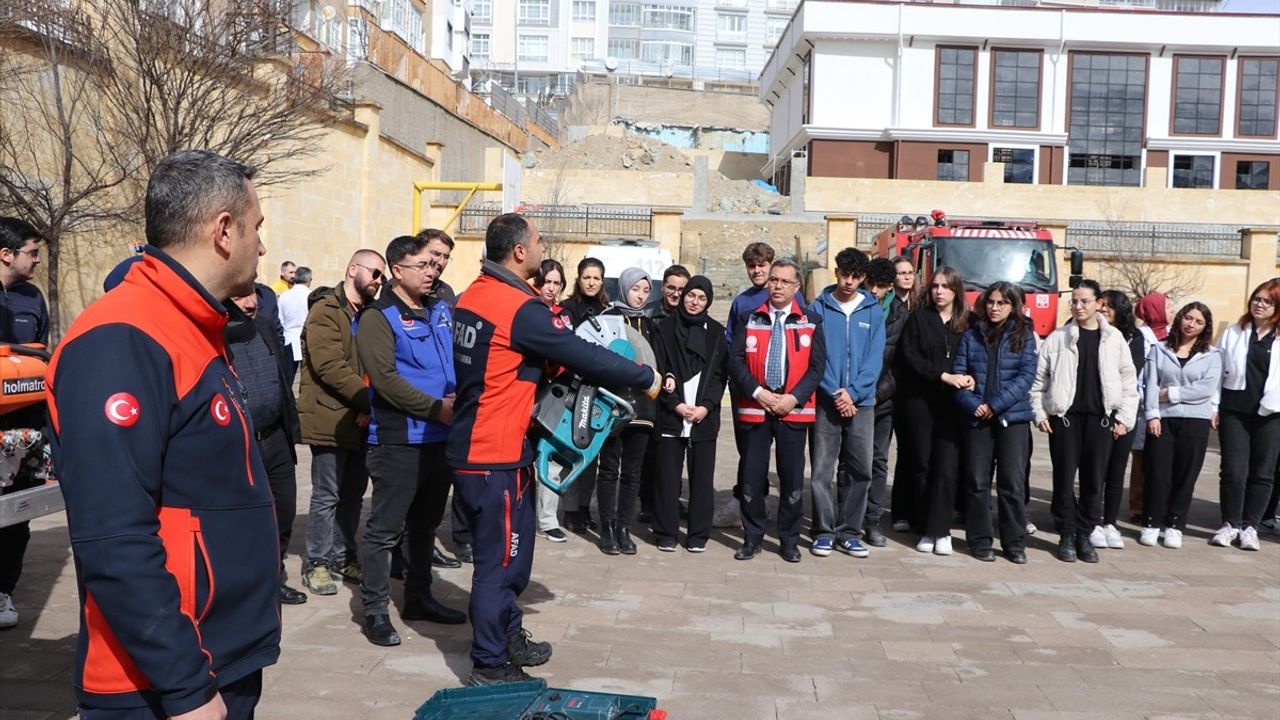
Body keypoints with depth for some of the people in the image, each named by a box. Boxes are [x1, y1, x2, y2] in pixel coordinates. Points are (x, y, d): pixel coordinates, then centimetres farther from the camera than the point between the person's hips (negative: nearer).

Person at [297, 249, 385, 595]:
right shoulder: (325, 311, -10)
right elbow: (331, 367, -20)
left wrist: (370, 408, -1)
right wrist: (370, 401, -20)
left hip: (360, 421, 7)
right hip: (330, 419, -7)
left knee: (353, 494, 13)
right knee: (327, 495, 0)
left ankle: (342, 557, 26)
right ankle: (316, 563, 12)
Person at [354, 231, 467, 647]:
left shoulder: (440, 311, 12)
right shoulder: (378, 317, -9)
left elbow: (459, 359, 18)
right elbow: (384, 378, -18)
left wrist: (459, 399, -2)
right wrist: (435, 408, -19)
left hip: (441, 437, 7)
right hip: (400, 440, -7)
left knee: (425, 523, 18)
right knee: (385, 528, -1)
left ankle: (418, 598, 30)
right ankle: (375, 611, 9)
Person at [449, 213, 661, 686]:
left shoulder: (474, 295, 7)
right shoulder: (520, 307, -19)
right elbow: (584, 356, -15)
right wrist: (646, 377, -4)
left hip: (472, 446, 9)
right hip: (496, 455, -9)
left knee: (503, 551, 20)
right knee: (499, 560, 2)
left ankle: (509, 639, 33)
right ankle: (490, 666, 12)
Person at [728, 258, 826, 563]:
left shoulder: (811, 322, 5)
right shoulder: (750, 320, 7)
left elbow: (817, 366, 0)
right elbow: (735, 360, 1)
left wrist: (793, 397, -11)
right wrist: (758, 392, -11)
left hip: (794, 410, -1)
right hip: (754, 408, 1)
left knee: (792, 477, 4)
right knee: (752, 475, 4)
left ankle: (789, 540, 16)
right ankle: (752, 537, 17)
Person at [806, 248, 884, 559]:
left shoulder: (873, 311, 5)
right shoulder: (819, 307, 1)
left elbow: (875, 358, 0)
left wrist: (853, 392, -12)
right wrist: (834, 393, -13)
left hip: (861, 402, 2)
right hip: (825, 401, -2)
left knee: (859, 470, 5)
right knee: (822, 470, 0)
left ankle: (849, 532, 16)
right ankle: (823, 531, 10)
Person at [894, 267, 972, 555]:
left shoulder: (967, 323, 9)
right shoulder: (918, 318, 5)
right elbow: (910, 357, -5)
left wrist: (968, 378, -13)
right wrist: (943, 376, -15)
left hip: (952, 404, 1)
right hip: (920, 401, -1)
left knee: (947, 467, -6)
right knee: (921, 465, 4)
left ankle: (940, 530, -1)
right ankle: (925, 529, 11)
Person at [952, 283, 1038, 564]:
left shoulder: (1024, 335, 4)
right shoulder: (971, 335, 8)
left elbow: (1027, 375, -5)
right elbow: (958, 373, 3)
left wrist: (996, 404, -13)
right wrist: (972, 404, -13)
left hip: (1013, 417, -1)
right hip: (976, 419, 1)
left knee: (1013, 483, 0)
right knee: (977, 482, 5)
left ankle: (1015, 543, 9)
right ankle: (980, 540, 14)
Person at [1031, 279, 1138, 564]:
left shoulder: (1115, 339, 5)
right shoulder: (1057, 338, 3)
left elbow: (1129, 382, 7)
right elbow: (1038, 379, 4)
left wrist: (1124, 419, 2)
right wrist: (1039, 413, -1)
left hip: (1100, 418, 1)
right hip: (1064, 416, -1)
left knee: (1094, 480, 5)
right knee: (1064, 478, 2)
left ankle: (1084, 534, 17)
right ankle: (1066, 535, 13)